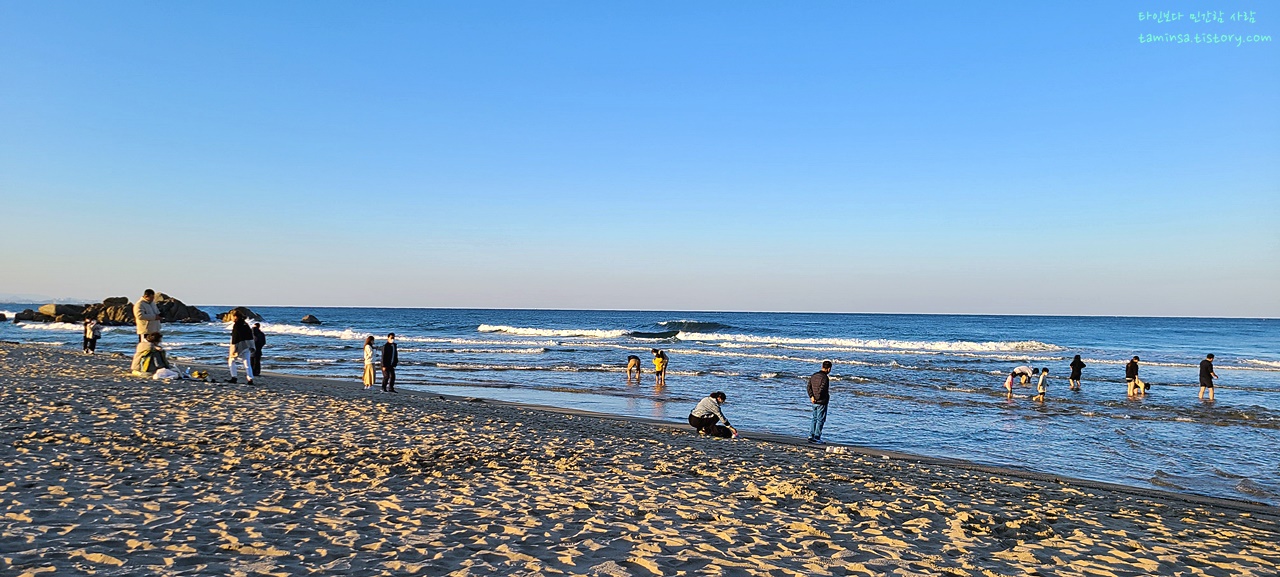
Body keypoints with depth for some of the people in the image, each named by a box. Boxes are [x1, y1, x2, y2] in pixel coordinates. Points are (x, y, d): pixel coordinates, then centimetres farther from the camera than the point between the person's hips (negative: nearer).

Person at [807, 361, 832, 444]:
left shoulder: (814, 375, 8)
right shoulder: (825, 377, -17)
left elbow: (809, 387, 4)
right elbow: (821, 389, -22)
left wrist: (811, 396, -4)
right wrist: (818, 398, -8)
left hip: (814, 402, 8)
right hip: (822, 402, -8)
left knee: (815, 419, 17)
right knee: (820, 420, 0)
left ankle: (811, 436, 16)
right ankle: (816, 438, 1)